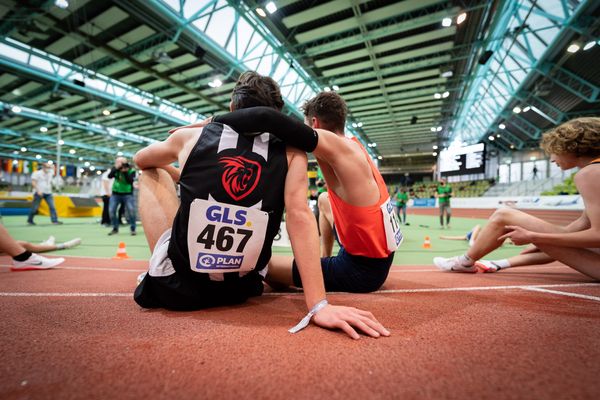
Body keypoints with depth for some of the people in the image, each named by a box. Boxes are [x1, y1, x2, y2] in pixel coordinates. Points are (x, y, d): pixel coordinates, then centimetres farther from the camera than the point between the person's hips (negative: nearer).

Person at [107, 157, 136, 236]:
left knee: (131, 210, -15)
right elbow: (109, 176, -17)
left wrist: (125, 172, -29)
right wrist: (116, 168, -26)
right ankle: (115, 228, 17)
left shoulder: (131, 170, -10)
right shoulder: (115, 169, -2)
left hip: (127, 194, -3)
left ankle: (133, 228, -1)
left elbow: (130, 181, -22)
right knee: (112, 210, 0)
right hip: (115, 194, 3)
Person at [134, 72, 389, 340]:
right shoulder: (290, 153, -5)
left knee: (151, 174, 18)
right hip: (239, 292, 1)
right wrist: (318, 305, -20)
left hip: (175, 286, 0)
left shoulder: (190, 137, -2)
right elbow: (300, 216, -19)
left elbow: (140, 161, 17)